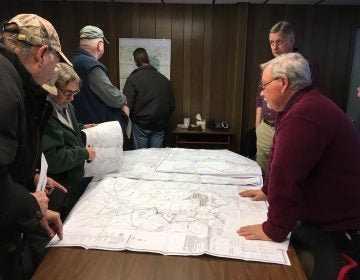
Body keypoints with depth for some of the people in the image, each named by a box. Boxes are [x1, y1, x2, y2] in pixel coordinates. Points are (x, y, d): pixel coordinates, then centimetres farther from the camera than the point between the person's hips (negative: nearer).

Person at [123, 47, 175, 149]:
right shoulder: (164, 79, 4)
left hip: (141, 124, -3)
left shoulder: (133, 78, -8)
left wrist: (130, 118, 7)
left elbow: (127, 104, -12)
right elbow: (172, 104, 7)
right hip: (160, 125, 3)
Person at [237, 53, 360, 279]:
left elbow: (286, 176, -30)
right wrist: (267, 191, 21)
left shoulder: (301, 117, -31)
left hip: (340, 227, -9)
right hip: (326, 215, 9)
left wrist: (273, 230, -20)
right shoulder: (306, 104, 8)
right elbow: (280, 159, 14)